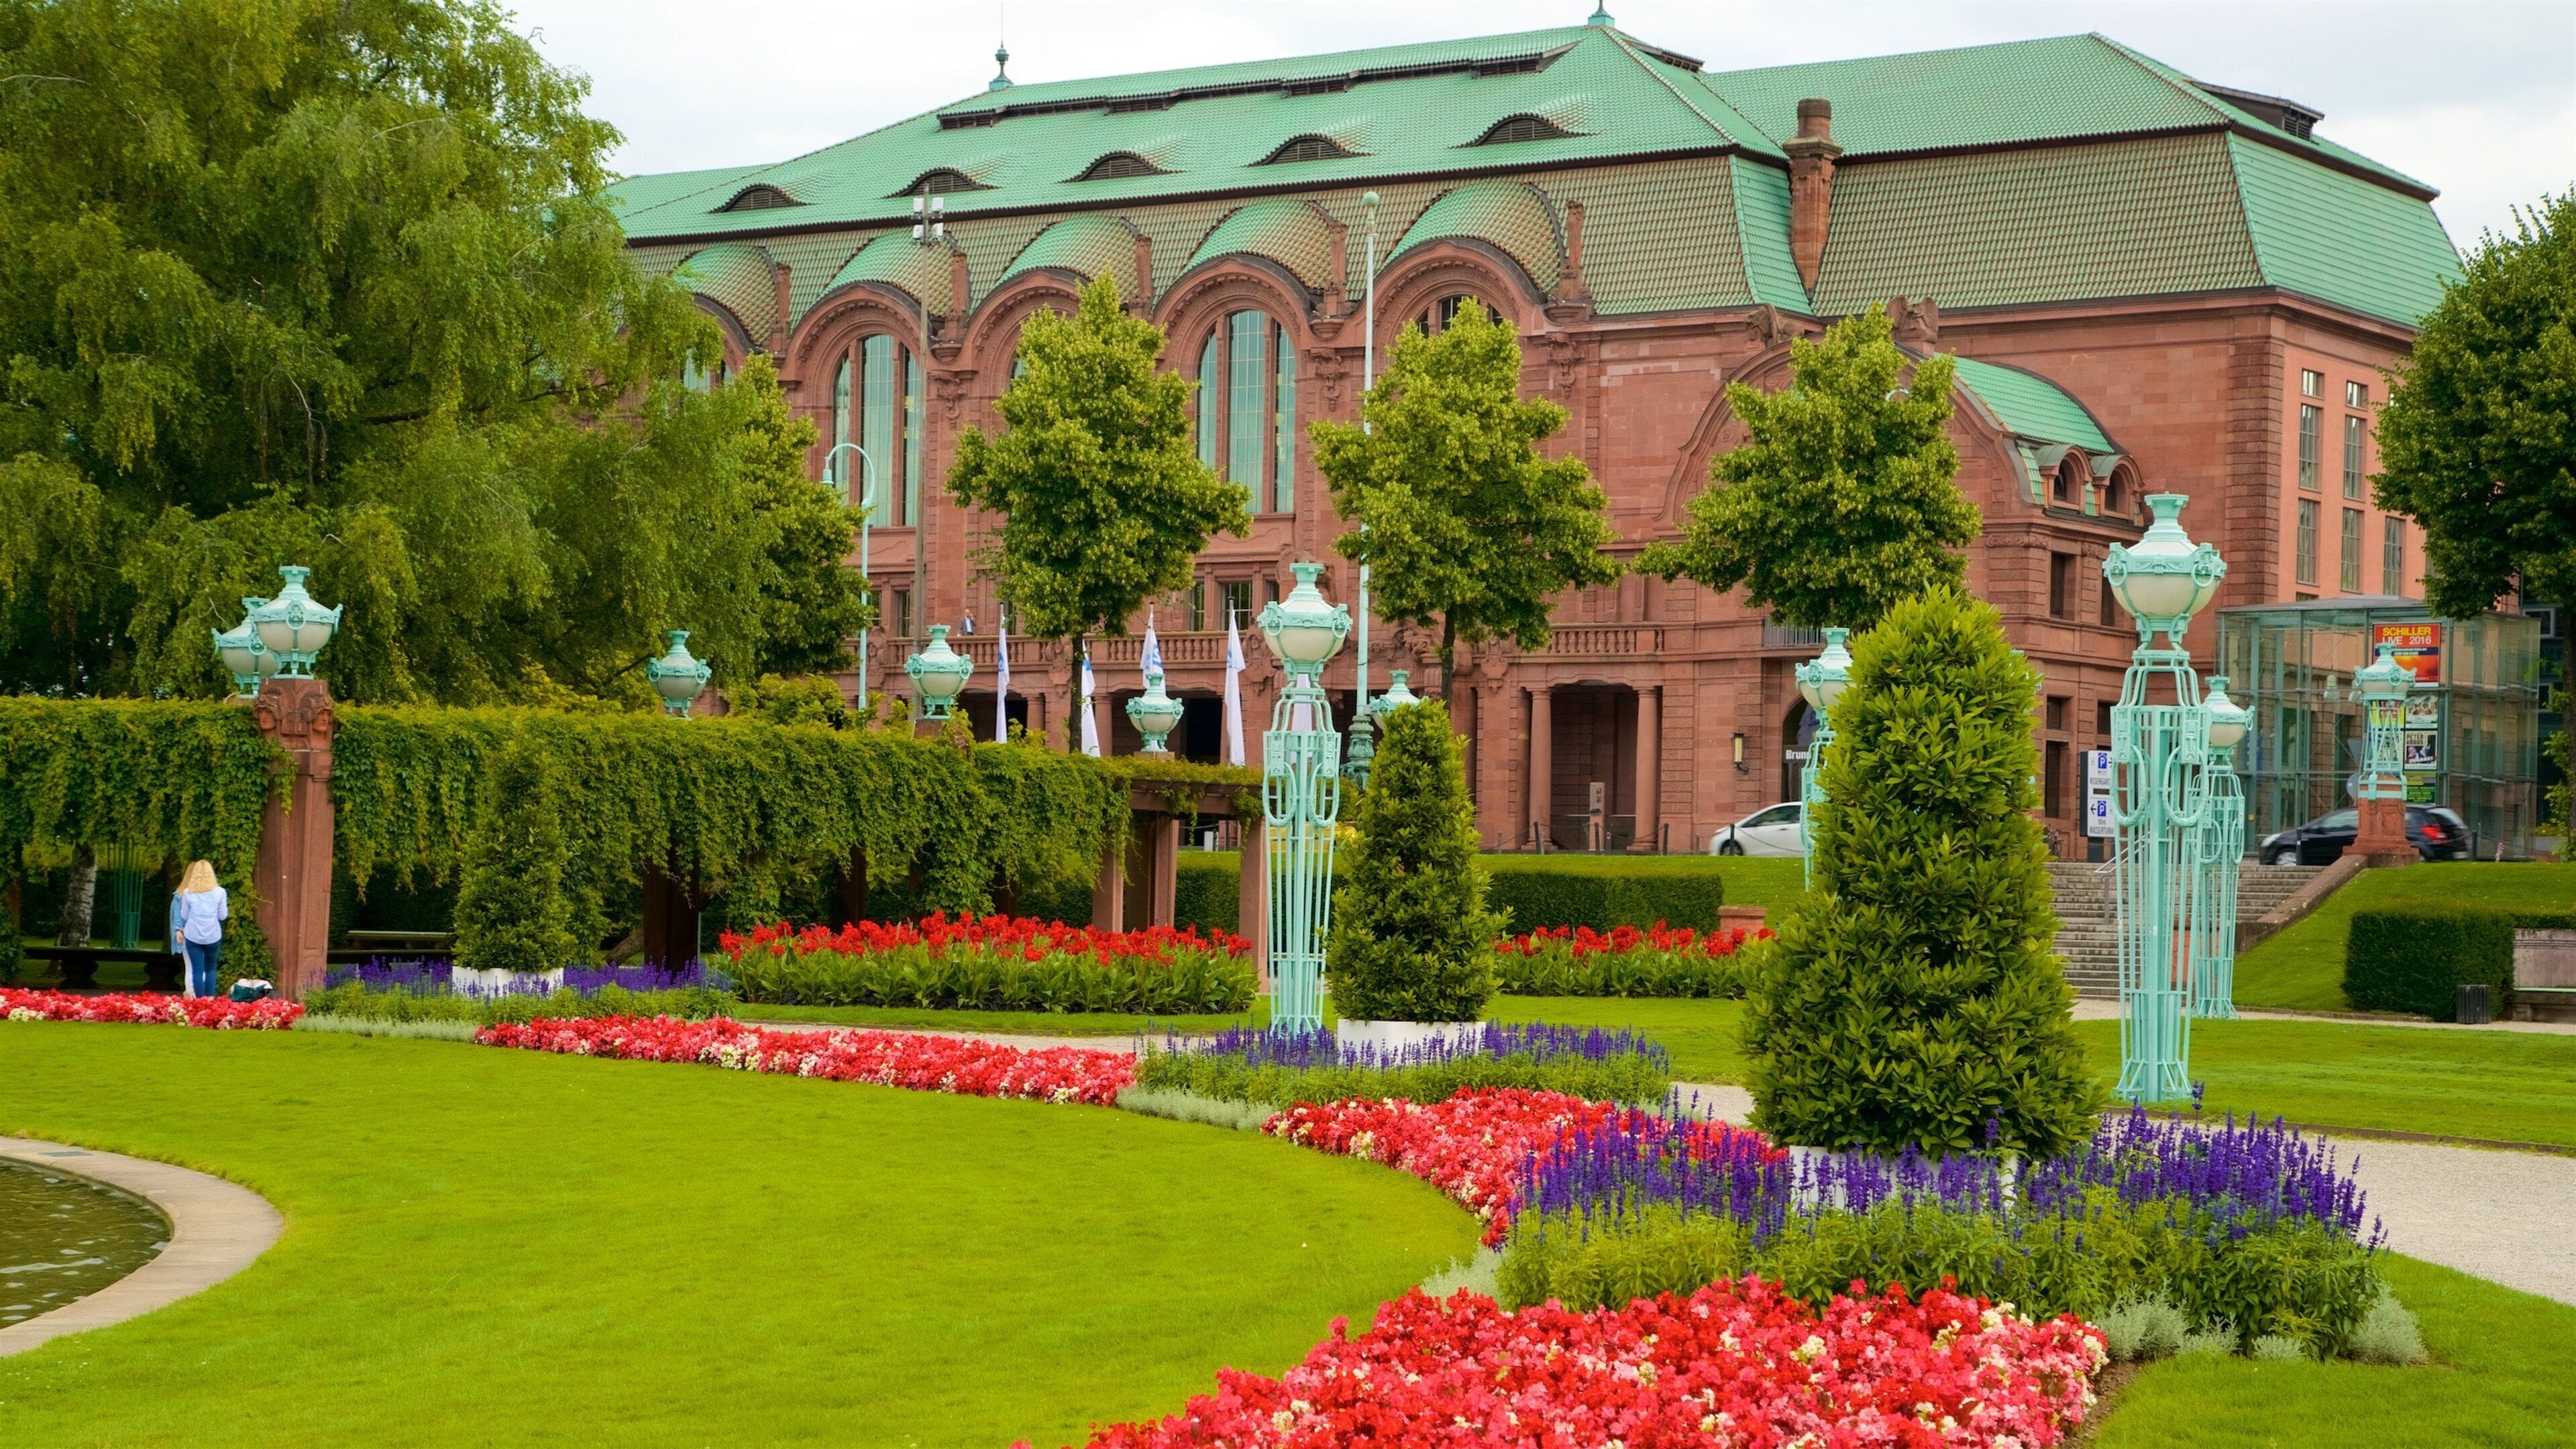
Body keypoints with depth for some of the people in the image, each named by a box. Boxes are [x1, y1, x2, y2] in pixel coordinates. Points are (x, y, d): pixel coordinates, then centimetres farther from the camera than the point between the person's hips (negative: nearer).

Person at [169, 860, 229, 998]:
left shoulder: (187, 893, -3)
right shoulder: (219, 892, -5)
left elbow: (184, 915, 3)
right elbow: (223, 916, 2)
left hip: (193, 936, 0)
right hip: (213, 936, 0)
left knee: (196, 970, 3)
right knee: (210, 969, 16)